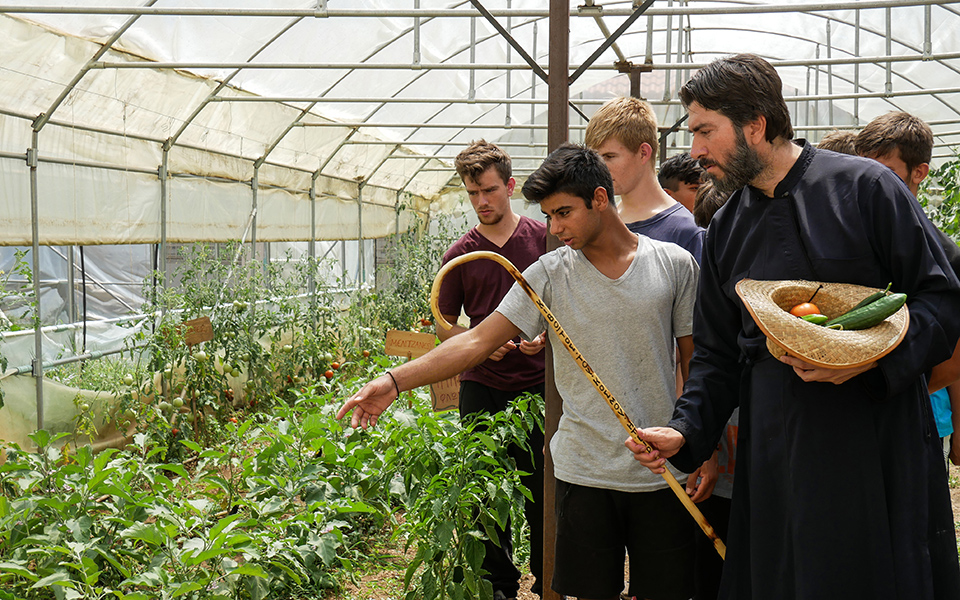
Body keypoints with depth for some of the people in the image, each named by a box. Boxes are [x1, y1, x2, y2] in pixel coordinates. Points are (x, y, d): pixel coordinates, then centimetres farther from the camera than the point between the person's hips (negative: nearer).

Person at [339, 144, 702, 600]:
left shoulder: (675, 264, 0)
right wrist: (394, 381, -15)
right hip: (584, 472, 0)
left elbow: (695, 361, 5)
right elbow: (477, 340, -5)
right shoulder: (550, 274, 1)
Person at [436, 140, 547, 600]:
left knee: (541, 491, 3)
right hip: (482, 388, 2)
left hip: (538, 384, -1)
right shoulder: (460, 254, 5)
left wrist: (546, 335, -12)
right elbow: (443, 324, 11)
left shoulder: (542, 239, 1)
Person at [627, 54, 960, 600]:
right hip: (775, 451, 5)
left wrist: (870, 357, -21)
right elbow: (717, 353, 16)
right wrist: (686, 431, 1)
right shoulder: (726, 229, 12)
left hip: (878, 442, -4)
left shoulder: (864, 187, -4)